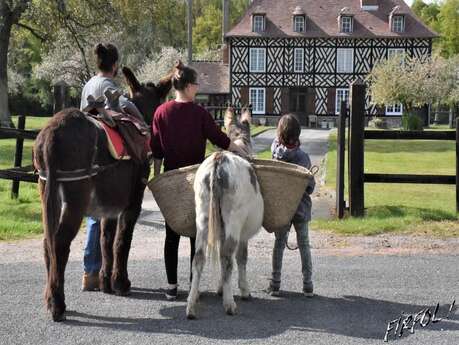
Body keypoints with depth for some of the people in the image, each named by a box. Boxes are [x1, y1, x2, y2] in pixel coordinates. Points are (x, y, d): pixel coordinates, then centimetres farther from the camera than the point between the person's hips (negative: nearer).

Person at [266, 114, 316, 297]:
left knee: (279, 243, 12)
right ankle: (307, 284, 12)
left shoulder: (276, 151, -13)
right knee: (304, 245, 11)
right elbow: (310, 185, -10)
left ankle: (275, 283, 12)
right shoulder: (303, 157, -17)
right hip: (301, 207, -1)